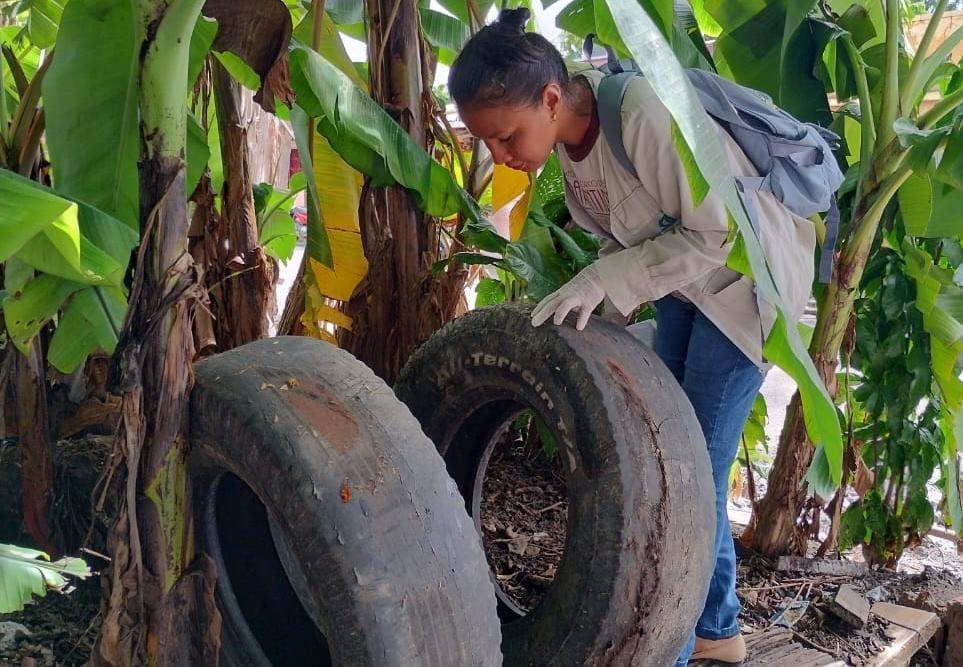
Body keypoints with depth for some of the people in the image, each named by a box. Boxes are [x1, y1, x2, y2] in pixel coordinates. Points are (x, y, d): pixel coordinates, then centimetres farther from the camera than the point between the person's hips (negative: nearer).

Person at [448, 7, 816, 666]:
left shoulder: (647, 115, -33)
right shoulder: (569, 136, -7)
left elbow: (716, 237, -28)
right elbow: (627, 235, 4)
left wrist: (603, 281, -29)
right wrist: (592, 306, -10)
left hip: (745, 275, -8)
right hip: (683, 282, 8)